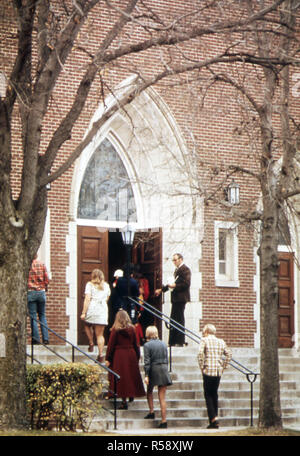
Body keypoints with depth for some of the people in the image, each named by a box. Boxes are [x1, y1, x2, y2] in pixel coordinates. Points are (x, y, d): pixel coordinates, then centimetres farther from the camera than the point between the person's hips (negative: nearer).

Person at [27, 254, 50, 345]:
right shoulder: (42, 264, 2)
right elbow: (47, 279, 2)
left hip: (31, 292, -2)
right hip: (41, 291, 2)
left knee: (33, 316, 1)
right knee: (42, 315, 10)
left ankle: (36, 339, -3)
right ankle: (45, 338, 3)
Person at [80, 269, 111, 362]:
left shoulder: (90, 285, 0)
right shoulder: (106, 285, 12)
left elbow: (87, 299, -7)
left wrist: (84, 312, -8)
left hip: (92, 309, -3)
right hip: (103, 310, 3)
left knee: (87, 325, 27)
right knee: (100, 334, 4)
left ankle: (91, 343, 13)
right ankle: (101, 354, -2)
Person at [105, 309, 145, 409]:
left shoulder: (115, 330, -8)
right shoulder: (132, 329, 1)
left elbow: (110, 345, -8)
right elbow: (136, 344, 6)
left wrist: (107, 359, -4)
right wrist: (137, 356, 14)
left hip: (119, 356, -3)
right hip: (131, 354, 3)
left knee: (122, 378, 0)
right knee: (131, 375, 17)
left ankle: (124, 400, -2)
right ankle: (132, 394, 26)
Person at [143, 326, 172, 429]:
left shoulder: (147, 345, -5)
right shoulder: (163, 344, 8)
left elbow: (147, 362, -10)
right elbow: (166, 360, 12)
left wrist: (146, 375, -10)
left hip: (153, 370, -3)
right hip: (164, 370, 3)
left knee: (149, 391, 24)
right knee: (162, 397, 2)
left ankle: (151, 412, 17)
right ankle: (164, 421, -2)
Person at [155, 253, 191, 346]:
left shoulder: (185, 269, -9)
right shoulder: (177, 270, 19)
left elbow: (186, 284, -18)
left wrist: (175, 285, -17)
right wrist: (161, 289, 28)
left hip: (181, 298, -10)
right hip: (175, 298, 10)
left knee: (179, 320, -8)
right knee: (173, 320, 11)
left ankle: (180, 342, -6)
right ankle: (172, 342, 15)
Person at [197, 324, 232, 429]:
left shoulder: (204, 340, -2)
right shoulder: (221, 342, 13)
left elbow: (200, 354, -15)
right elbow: (229, 354, 10)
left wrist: (202, 367, -7)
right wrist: (223, 367, 12)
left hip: (208, 371, -5)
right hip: (218, 372, 5)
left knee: (208, 395, 1)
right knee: (214, 394, 13)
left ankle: (213, 418, -13)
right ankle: (214, 422, 13)